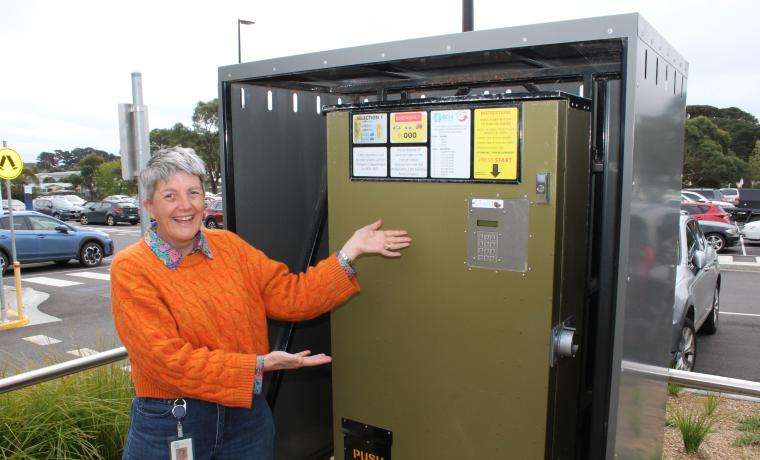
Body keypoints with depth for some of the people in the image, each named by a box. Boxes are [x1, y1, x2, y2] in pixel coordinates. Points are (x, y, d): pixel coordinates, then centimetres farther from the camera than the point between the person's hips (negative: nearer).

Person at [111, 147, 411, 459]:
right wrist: (260, 364, -22)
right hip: (169, 428, -4)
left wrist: (351, 251, -7)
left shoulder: (229, 246, 2)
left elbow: (292, 296, -2)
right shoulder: (130, 269, -12)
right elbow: (169, 361, -19)